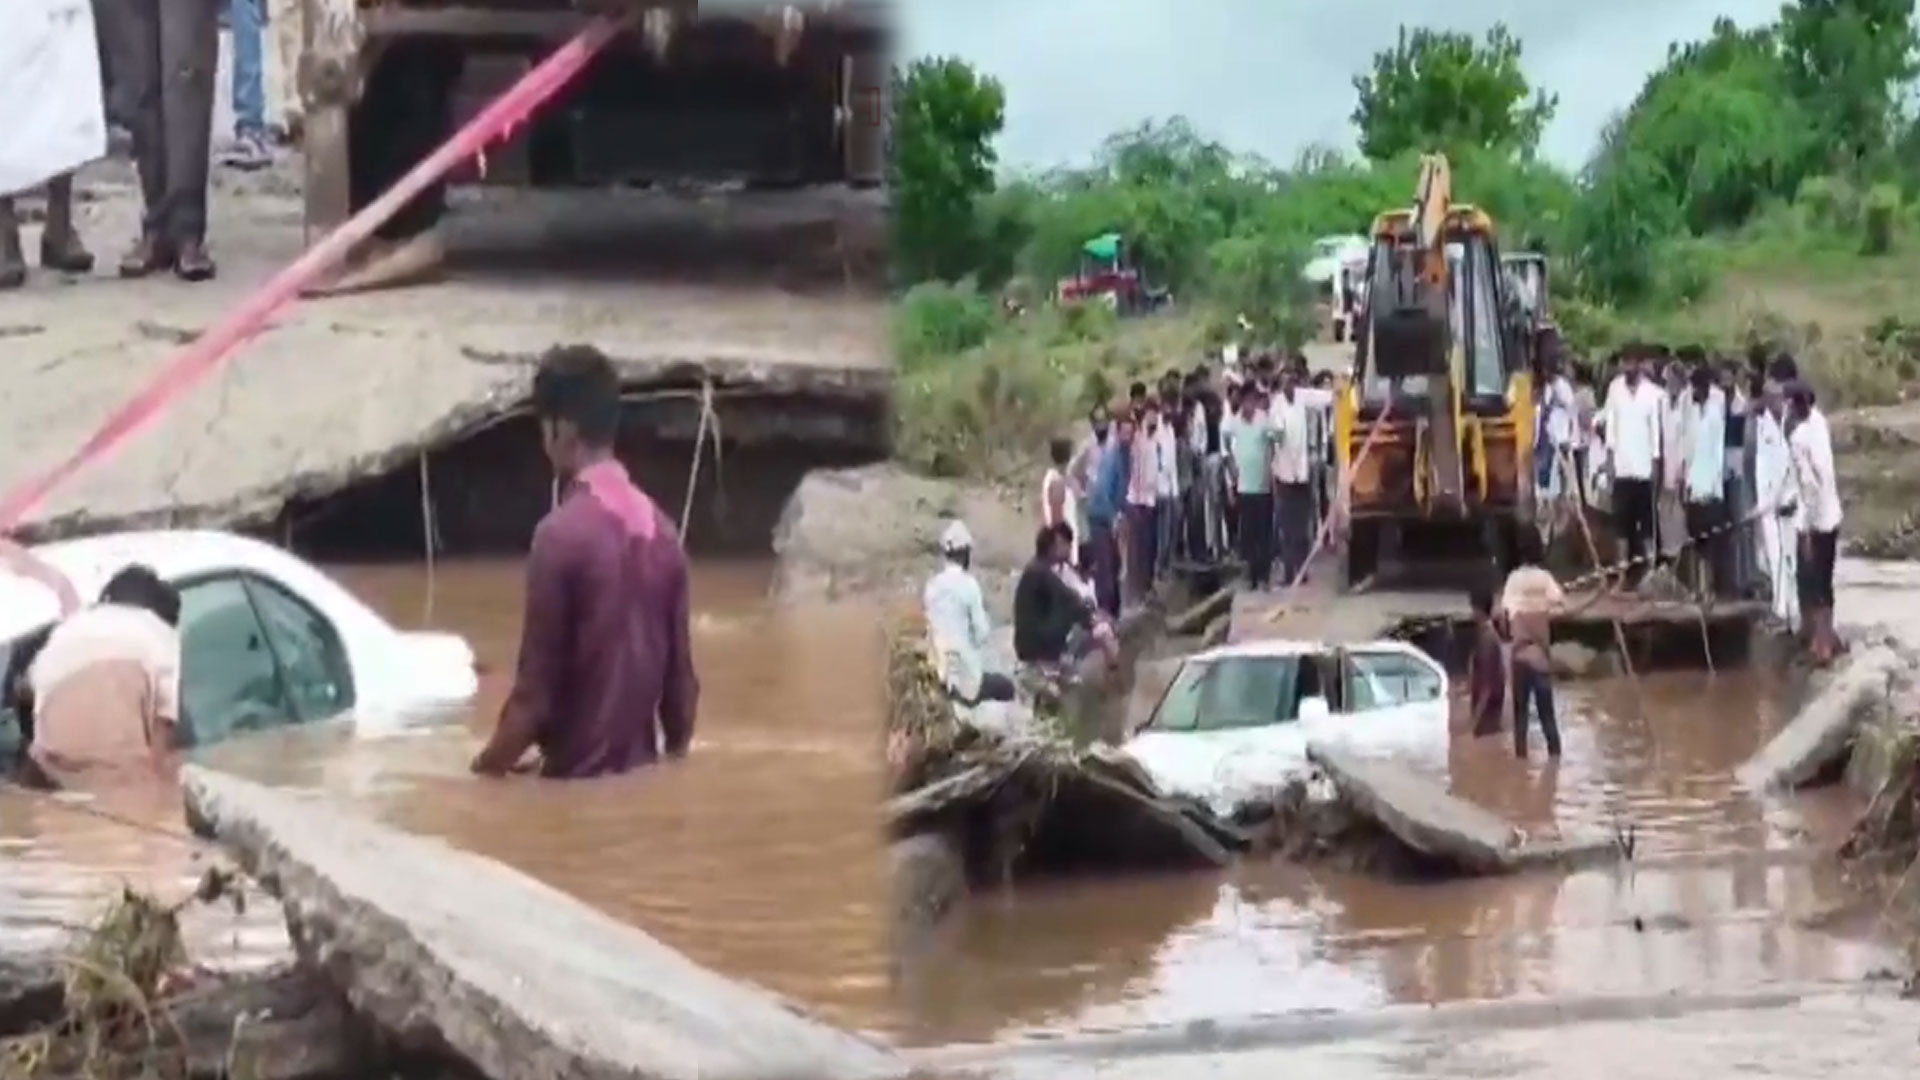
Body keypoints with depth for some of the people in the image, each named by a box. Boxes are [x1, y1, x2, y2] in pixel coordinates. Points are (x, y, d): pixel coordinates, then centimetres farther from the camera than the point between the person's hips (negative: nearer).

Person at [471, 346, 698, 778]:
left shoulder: (563, 532, -16)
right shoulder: (660, 527, 5)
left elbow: (537, 684, -15)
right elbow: (680, 669, 10)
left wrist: (492, 763, -2)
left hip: (580, 777, -7)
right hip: (642, 772, 7)